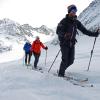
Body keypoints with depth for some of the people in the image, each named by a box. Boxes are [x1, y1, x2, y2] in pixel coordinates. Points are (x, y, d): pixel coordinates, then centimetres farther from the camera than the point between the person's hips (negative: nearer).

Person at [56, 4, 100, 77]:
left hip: (72, 44, 5)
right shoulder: (64, 21, -10)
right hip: (64, 43, -5)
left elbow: (84, 30, 9)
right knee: (65, 60, -10)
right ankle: (61, 73, 9)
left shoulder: (76, 22, 6)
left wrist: (94, 34, 0)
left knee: (71, 61, 3)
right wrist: (64, 35, -37)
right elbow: (58, 31, -18)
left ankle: (62, 69, 27)